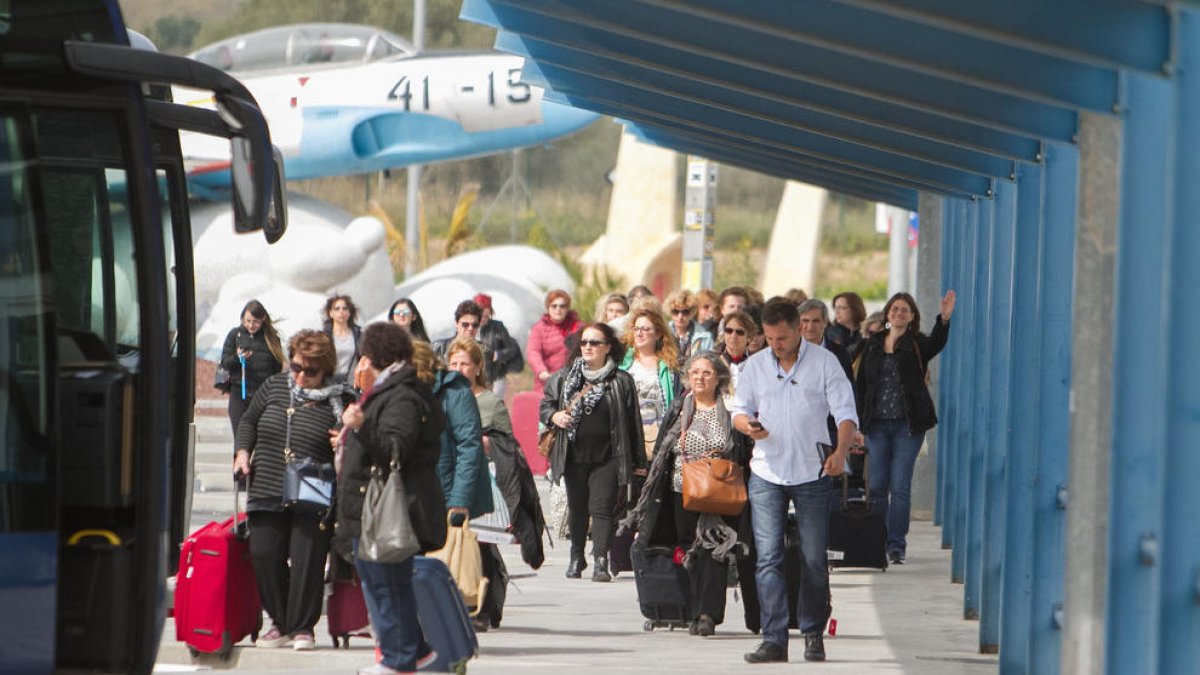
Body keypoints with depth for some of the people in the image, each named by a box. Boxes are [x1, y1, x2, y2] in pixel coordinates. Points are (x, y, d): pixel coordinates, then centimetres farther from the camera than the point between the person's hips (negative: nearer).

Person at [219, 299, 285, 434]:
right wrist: (237, 358, -15)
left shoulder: (271, 338, 4)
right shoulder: (235, 334, 6)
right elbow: (224, 363, 7)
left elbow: (278, 367, 8)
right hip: (239, 393, 1)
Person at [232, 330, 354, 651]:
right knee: (264, 556, 1)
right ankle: (280, 623, 16)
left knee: (307, 560, -6)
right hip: (267, 492, 4)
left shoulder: (338, 401, -3)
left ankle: (302, 626, 7)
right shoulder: (274, 387, 9)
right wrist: (243, 451, 6)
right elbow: (248, 422, 21)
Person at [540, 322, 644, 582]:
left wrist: (638, 461, 2)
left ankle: (601, 562, -15)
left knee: (601, 508, -11)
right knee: (577, 509, 12)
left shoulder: (622, 382, 0)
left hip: (607, 458, -3)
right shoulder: (564, 378, 8)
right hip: (574, 456, 3)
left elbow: (632, 423, 2)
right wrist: (554, 416, -10)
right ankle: (576, 558, 27)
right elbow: (544, 404, 15)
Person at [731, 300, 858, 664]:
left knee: (814, 559, 3)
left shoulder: (824, 362, 0)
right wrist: (747, 425, -12)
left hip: (812, 473, -2)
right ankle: (774, 640, -9)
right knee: (768, 558, -8)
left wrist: (840, 452, -23)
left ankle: (813, 633, 18)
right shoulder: (755, 365, 8)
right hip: (766, 473, 2)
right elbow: (739, 411, 13)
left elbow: (845, 412, -5)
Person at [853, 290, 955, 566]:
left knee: (900, 486, -5)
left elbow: (936, 344, -22)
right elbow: (862, 384, 11)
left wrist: (944, 319, -41)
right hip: (877, 424, 3)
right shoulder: (873, 344, 10)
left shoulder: (917, 344, 1)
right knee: (877, 485, 4)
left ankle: (896, 545, -1)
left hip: (908, 424, -3)